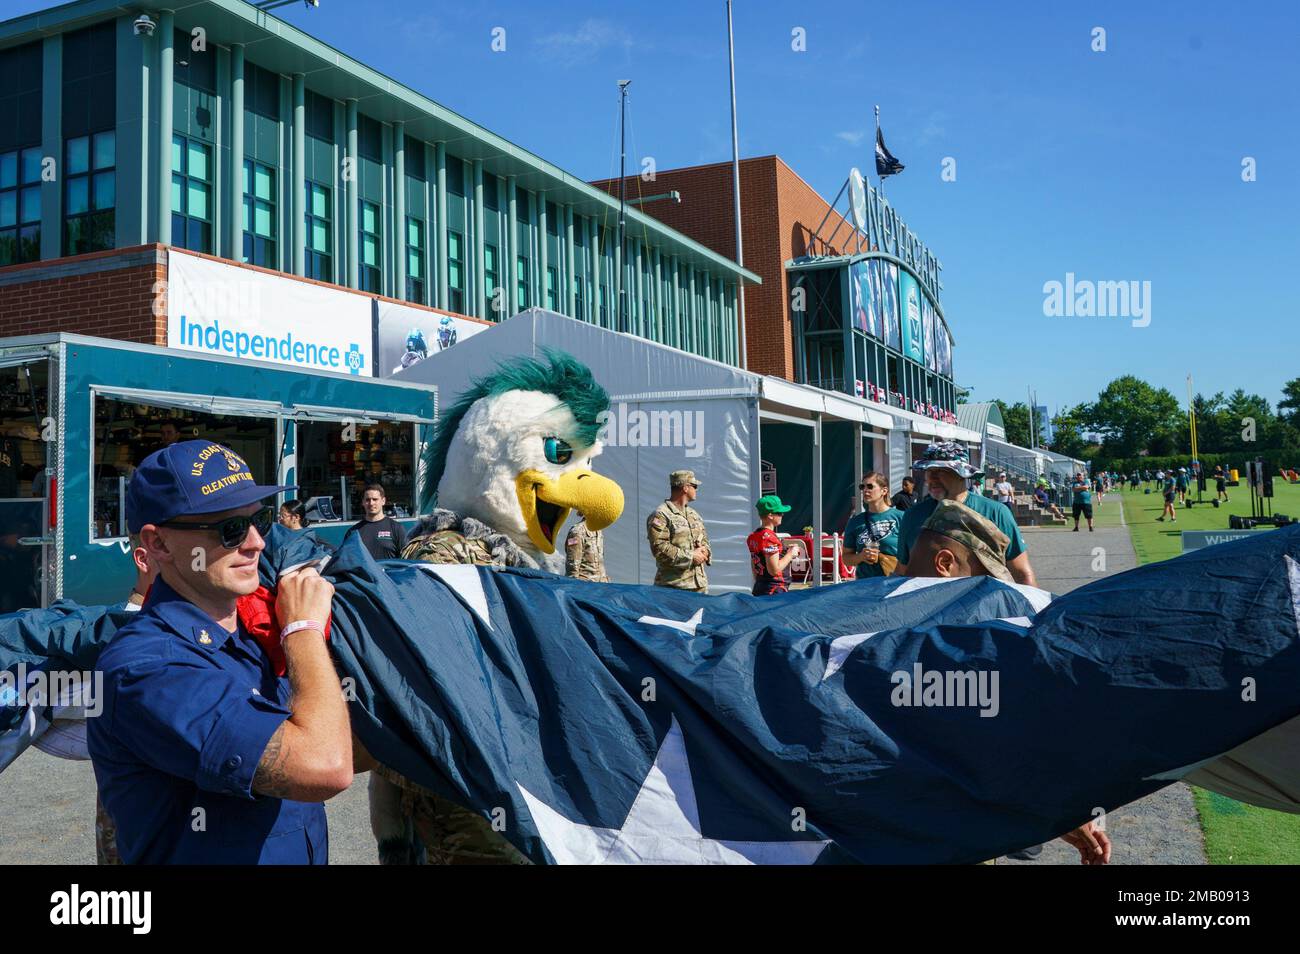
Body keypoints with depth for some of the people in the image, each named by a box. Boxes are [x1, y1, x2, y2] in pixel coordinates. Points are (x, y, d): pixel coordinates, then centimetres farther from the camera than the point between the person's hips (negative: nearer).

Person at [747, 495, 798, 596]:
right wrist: (790, 554, -8)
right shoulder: (770, 537, -16)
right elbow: (774, 570, -20)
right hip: (775, 591, -9)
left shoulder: (752, 537, 11)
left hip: (758, 588, 9)